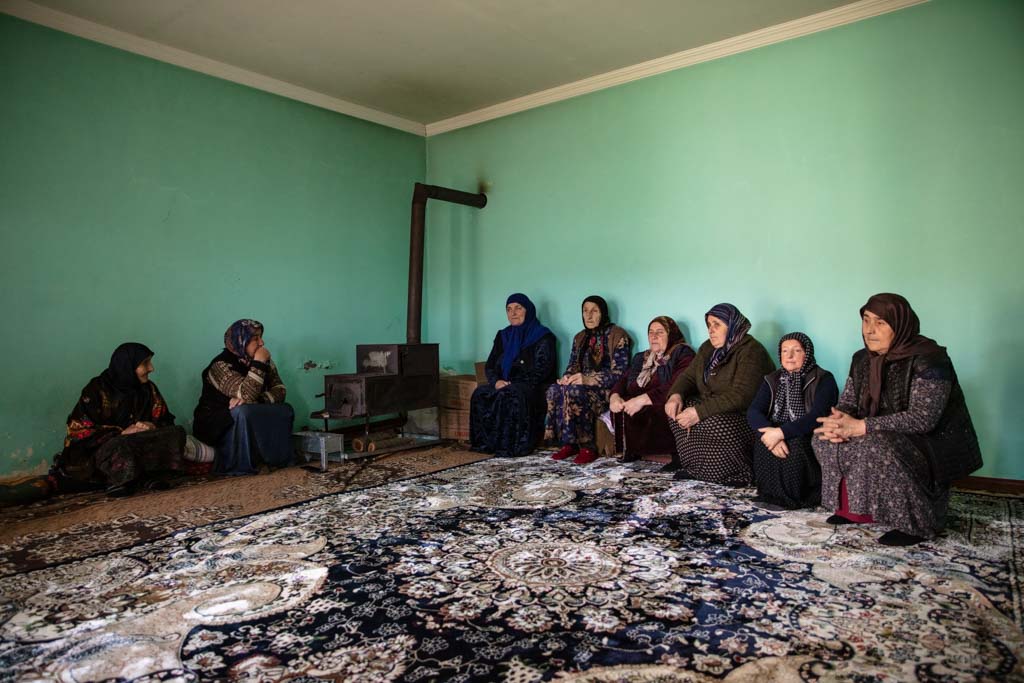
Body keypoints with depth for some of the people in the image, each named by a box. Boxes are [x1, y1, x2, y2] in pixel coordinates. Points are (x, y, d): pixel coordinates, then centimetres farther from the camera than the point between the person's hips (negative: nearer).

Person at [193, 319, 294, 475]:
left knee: (285, 410, -14)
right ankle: (240, 468, -25)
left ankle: (278, 461, -9)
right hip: (215, 424, -6)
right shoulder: (221, 365, -20)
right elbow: (246, 396, -33)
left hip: (250, 421, 6)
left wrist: (255, 401, -26)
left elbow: (280, 390, -9)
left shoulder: (265, 362, 1)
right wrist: (258, 363, -32)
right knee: (243, 412, -36)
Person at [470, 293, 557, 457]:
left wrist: (514, 385, -18)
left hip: (532, 387, -5)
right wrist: (496, 381, -8)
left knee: (511, 395, -37)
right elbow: (490, 365, 15)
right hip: (503, 385, 5)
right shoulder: (503, 336, 19)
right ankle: (485, 443, -22)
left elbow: (542, 370, -9)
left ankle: (511, 446, -31)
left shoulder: (542, 337, 1)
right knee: (480, 393, -25)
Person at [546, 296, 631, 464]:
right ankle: (568, 443, -19)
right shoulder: (580, 338, 17)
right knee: (554, 390, -26)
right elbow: (572, 366, 16)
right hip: (581, 385, 6)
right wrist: (567, 377, -10)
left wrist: (589, 379, -25)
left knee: (574, 392, -36)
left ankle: (587, 448, -24)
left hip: (606, 389, -6)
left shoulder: (618, 336, -4)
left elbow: (619, 373, -12)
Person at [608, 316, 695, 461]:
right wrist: (615, 396, -9)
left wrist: (643, 400, -25)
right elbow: (623, 380, 16)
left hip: (664, 409, -7)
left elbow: (676, 386, -17)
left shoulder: (682, 354, 0)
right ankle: (630, 450, -8)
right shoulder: (641, 358, 25)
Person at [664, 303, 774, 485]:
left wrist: (700, 412, -33)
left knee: (713, 423, -36)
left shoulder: (750, 351, -18)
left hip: (746, 415, -8)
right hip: (713, 410, 9)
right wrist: (676, 395, -15)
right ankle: (695, 465, -4)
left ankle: (738, 474, -14)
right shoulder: (708, 348, 9)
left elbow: (740, 396, -28)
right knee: (677, 407, -9)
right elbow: (688, 376, 9)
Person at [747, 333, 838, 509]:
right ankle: (772, 494, -11)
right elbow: (753, 411, -9)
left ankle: (792, 498, -12)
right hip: (777, 435, 4)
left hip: (812, 442, -3)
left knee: (794, 445, -33)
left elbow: (817, 417, -23)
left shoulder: (823, 380, -7)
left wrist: (781, 432, -33)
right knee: (763, 442, -27)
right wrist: (770, 431, -30)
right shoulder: (773, 380, 6)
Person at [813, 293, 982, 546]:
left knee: (876, 450, -34)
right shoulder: (863, 359, 2)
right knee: (826, 440, -7)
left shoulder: (928, 360, -21)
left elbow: (922, 419, -29)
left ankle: (916, 523, -14)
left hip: (934, 443, -7)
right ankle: (853, 509, 5)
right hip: (889, 440, 8)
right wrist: (837, 423, -21)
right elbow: (847, 402, 4)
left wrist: (859, 427, -31)